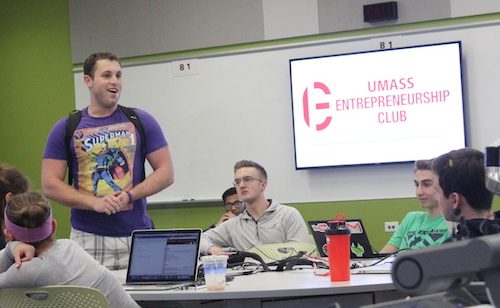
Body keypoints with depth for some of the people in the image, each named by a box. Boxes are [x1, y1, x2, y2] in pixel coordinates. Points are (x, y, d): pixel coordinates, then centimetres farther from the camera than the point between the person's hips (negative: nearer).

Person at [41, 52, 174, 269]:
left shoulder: (141, 121, 6)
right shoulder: (65, 129, 5)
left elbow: (166, 173, 5)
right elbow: (49, 185, 2)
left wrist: (130, 196, -10)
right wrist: (94, 203, -12)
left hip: (137, 235, 1)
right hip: (87, 238, 0)